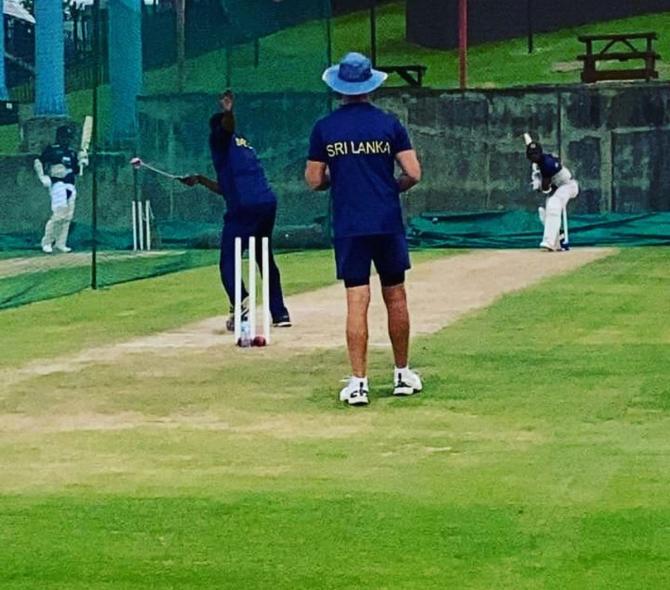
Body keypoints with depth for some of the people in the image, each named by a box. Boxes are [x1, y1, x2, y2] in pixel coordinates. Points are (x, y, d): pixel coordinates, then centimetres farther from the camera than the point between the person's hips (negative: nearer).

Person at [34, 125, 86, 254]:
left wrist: (81, 162, 4)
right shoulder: (51, 150, 1)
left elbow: (76, 171, 23)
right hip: (57, 184, -7)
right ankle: (47, 242, -6)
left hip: (70, 185, 7)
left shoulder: (72, 152, 19)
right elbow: (38, 162, -2)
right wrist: (43, 177, -14)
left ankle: (60, 244, 7)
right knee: (59, 213, -17)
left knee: (68, 216, 2)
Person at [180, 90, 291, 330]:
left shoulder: (220, 139, 7)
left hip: (243, 208, -7)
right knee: (265, 258, 20)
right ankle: (280, 313, 20)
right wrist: (200, 180, 38)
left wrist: (228, 112, -40)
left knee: (228, 262, -4)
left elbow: (227, 126, -19)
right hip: (268, 204, 7)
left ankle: (241, 305, -26)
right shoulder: (243, 145, 29)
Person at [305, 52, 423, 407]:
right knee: (395, 297, 12)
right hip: (388, 224, 0)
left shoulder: (324, 129, 1)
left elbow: (314, 181, 4)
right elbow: (414, 173, -4)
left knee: (357, 301, -2)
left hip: (348, 227, 0)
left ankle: (358, 383, -8)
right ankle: (403, 375, 21)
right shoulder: (388, 124, -1)